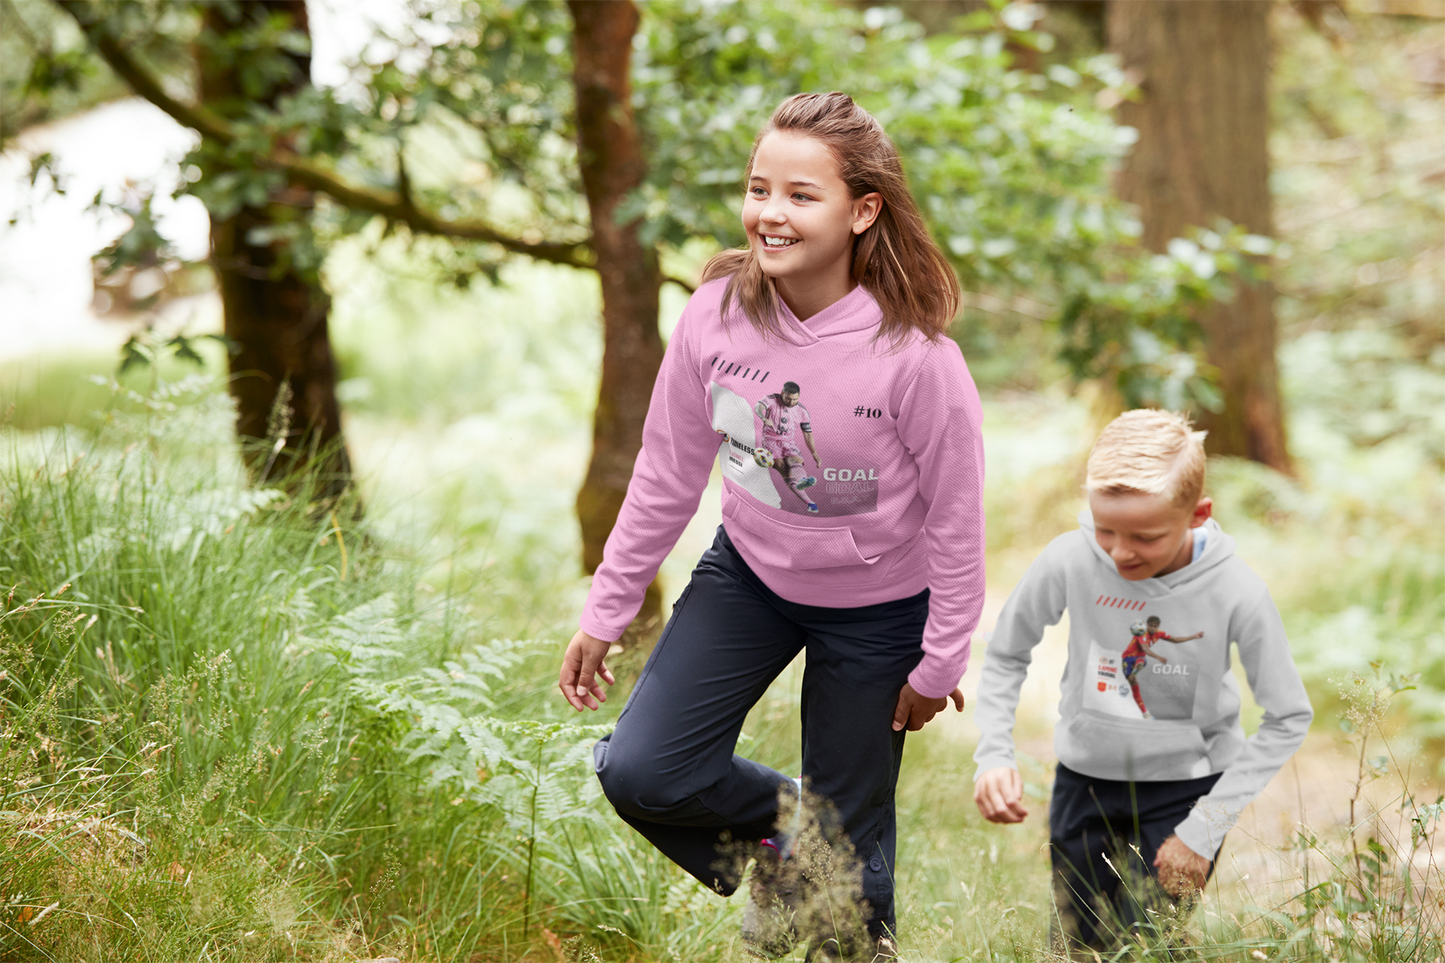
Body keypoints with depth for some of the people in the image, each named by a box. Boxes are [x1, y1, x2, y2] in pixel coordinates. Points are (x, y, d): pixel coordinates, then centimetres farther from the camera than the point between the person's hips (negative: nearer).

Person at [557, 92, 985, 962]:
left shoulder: (915, 353, -28)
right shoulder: (718, 313, -16)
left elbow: (955, 521, -16)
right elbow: (669, 472, -3)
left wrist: (940, 663, -8)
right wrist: (607, 611, 2)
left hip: (874, 607, -3)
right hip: (749, 573, 4)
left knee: (844, 842, 7)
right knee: (638, 770, -9)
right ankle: (771, 836, 21)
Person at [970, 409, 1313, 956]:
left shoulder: (1236, 593, -22)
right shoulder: (1068, 562, -19)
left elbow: (1288, 718, -11)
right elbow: (1005, 656, 0)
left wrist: (1206, 828, -14)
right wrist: (993, 756, -14)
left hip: (1184, 787, -2)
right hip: (1084, 780, 2)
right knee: (1075, 950, 11)